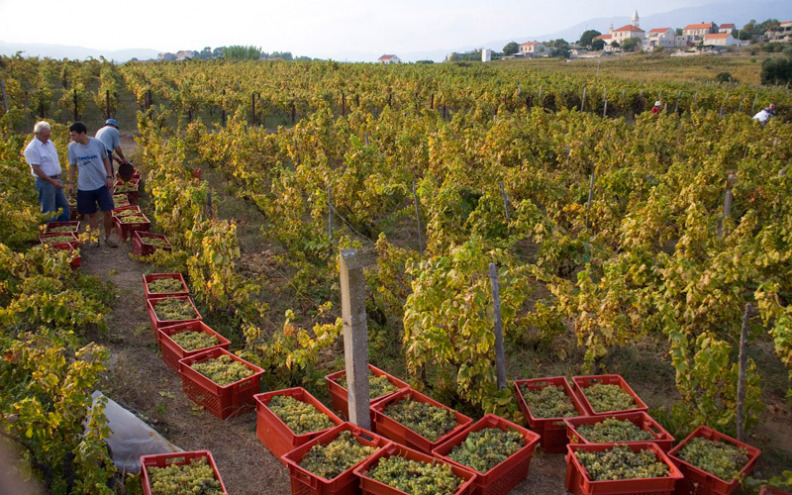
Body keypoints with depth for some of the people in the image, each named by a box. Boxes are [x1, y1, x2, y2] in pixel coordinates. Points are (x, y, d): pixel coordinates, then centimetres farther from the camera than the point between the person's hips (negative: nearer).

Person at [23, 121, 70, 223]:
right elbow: (36, 169, -17)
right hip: (45, 181, -8)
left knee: (64, 206, 13)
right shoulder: (32, 148, -14)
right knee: (49, 212, -1)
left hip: (55, 180, 8)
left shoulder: (50, 143, 11)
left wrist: (57, 179, 15)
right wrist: (51, 181, -21)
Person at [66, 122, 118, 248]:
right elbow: (72, 166, 7)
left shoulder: (97, 143, -7)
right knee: (91, 214, 9)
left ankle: (107, 237, 16)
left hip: (102, 184, -1)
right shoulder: (72, 146, -4)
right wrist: (70, 182, 1)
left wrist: (109, 176, -1)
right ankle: (95, 238, 24)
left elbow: (105, 159, 6)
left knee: (107, 212, -1)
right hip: (84, 187, 1)